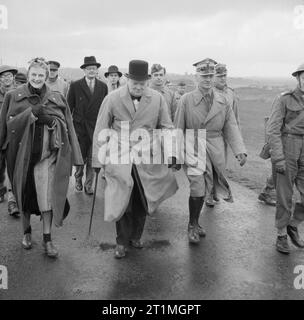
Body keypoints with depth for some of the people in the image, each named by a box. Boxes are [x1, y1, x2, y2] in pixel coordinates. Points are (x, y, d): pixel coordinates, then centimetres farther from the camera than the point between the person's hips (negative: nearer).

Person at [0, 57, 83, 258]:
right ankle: (27, 231, 34)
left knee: (47, 196, -4)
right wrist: (31, 112, -16)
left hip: (47, 154, 0)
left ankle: (47, 238, 10)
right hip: (22, 153, 1)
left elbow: (66, 126, 4)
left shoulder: (56, 98, 5)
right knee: (24, 195, 13)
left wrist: (51, 120, -14)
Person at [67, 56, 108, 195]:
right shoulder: (75, 86, 0)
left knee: (92, 158, 4)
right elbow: (69, 108, 2)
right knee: (80, 157, 8)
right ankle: (78, 178, 32)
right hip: (79, 126, -1)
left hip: (96, 127, 1)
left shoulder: (103, 87, 5)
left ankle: (89, 185, 17)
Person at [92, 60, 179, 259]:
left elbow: (167, 128, 7)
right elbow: (101, 131, 1)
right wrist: (99, 160, 0)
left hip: (147, 160, 2)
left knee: (142, 202, 8)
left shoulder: (158, 99, 1)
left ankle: (136, 237, 33)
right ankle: (122, 242, 22)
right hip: (119, 159, -1)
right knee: (122, 201, 1)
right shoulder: (112, 99, -2)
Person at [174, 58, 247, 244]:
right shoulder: (186, 100, -5)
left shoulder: (223, 101, 3)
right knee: (198, 188, -11)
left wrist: (240, 150, -13)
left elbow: (231, 127, 1)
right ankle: (192, 226, 12)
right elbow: (178, 129, -2)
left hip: (216, 151, 3)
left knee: (204, 189, 12)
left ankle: (195, 223, 33)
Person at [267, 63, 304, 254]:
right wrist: (278, 159, -16)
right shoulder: (284, 100, -5)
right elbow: (273, 130, -10)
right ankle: (282, 235, 20)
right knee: (285, 196, 2)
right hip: (286, 151, -4)